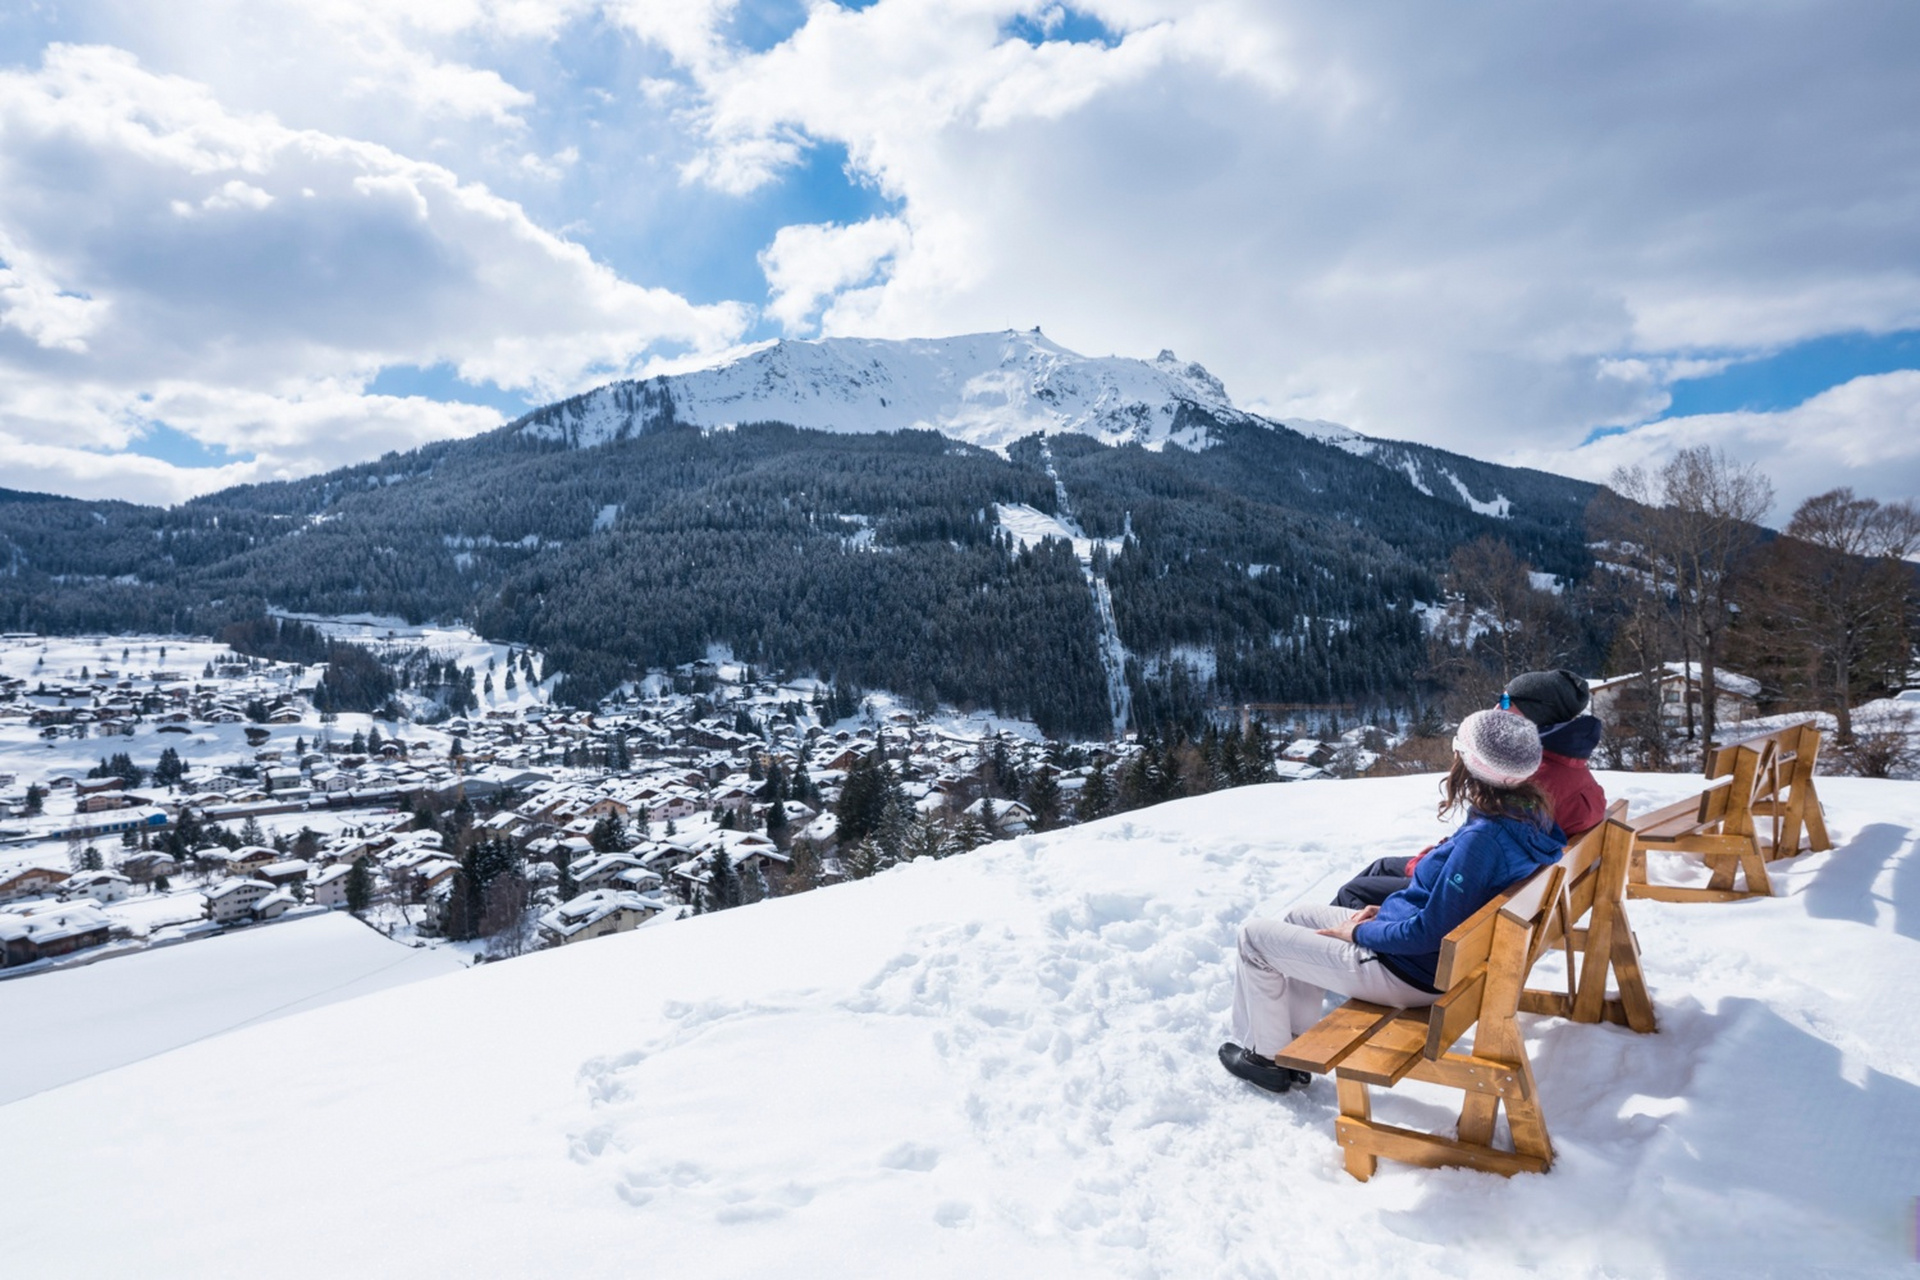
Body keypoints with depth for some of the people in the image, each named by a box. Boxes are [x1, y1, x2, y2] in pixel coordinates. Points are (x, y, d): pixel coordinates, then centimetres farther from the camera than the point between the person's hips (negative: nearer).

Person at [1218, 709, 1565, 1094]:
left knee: (1253, 936, 0)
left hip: (1408, 973, -10)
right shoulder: (1527, 818, -3)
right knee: (1299, 917, 24)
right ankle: (1298, 1039, 30)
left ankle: (1268, 1056, 18)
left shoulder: (1483, 839, -32)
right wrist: (1388, 911, 6)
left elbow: (1429, 933, -27)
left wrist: (1360, 933, -11)